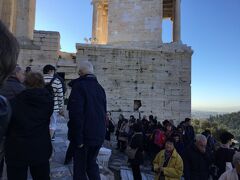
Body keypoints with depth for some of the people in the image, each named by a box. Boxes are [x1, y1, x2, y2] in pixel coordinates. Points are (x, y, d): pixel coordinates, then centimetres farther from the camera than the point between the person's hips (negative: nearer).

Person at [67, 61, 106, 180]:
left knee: (80, 167, 10)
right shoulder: (100, 88, 8)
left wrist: (78, 138, -16)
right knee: (91, 163, 22)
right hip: (99, 135, 6)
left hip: (84, 134, -6)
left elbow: (76, 114, -22)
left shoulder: (79, 85, -14)